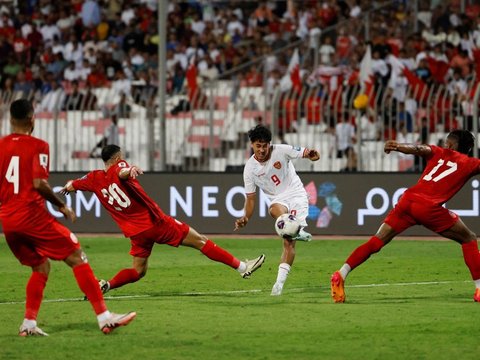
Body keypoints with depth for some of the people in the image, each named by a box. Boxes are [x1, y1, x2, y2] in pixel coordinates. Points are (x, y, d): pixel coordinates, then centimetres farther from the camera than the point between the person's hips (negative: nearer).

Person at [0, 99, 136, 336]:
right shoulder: (37, 147, -5)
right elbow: (39, 183, -16)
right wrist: (62, 206, -4)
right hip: (32, 214, -6)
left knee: (41, 268, 21)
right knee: (76, 257, -2)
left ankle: (29, 323, 11)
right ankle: (104, 317, -9)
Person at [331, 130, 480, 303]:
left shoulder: (438, 152, 22)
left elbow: (419, 149, 2)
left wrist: (398, 146, -15)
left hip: (408, 200, 3)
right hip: (429, 207, -3)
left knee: (376, 241, 6)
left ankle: (341, 275, -6)